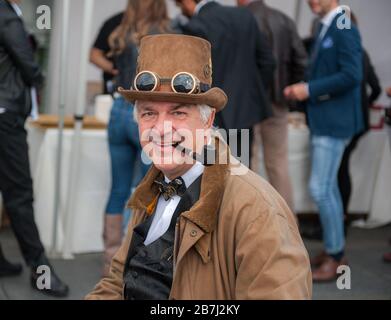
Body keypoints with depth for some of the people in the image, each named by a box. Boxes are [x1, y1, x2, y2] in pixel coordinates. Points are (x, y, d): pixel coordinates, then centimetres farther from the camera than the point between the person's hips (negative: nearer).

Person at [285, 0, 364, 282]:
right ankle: (334, 251, 25)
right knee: (328, 186, 14)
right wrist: (303, 89, 3)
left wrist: (310, 89, -17)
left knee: (321, 189, -8)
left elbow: (351, 75, -22)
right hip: (323, 119, 10)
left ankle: (336, 258, 3)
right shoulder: (325, 28, 14)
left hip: (334, 120, -10)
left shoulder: (344, 29, -14)